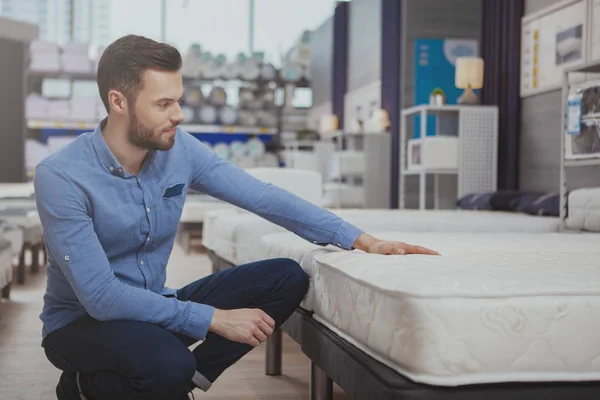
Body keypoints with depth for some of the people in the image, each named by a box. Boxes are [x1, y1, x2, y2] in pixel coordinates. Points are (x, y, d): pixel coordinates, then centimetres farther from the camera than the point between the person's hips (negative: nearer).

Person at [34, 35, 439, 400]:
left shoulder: (179, 149, -8)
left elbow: (264, 198, -5)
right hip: (82, 321, -5)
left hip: (155, 306, 6)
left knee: (287, 278, -9)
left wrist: (364, 241, -10)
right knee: (166, 364, -38)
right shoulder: (61, 177, -23)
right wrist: (214, 318, -27)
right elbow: (101, 296, -27)